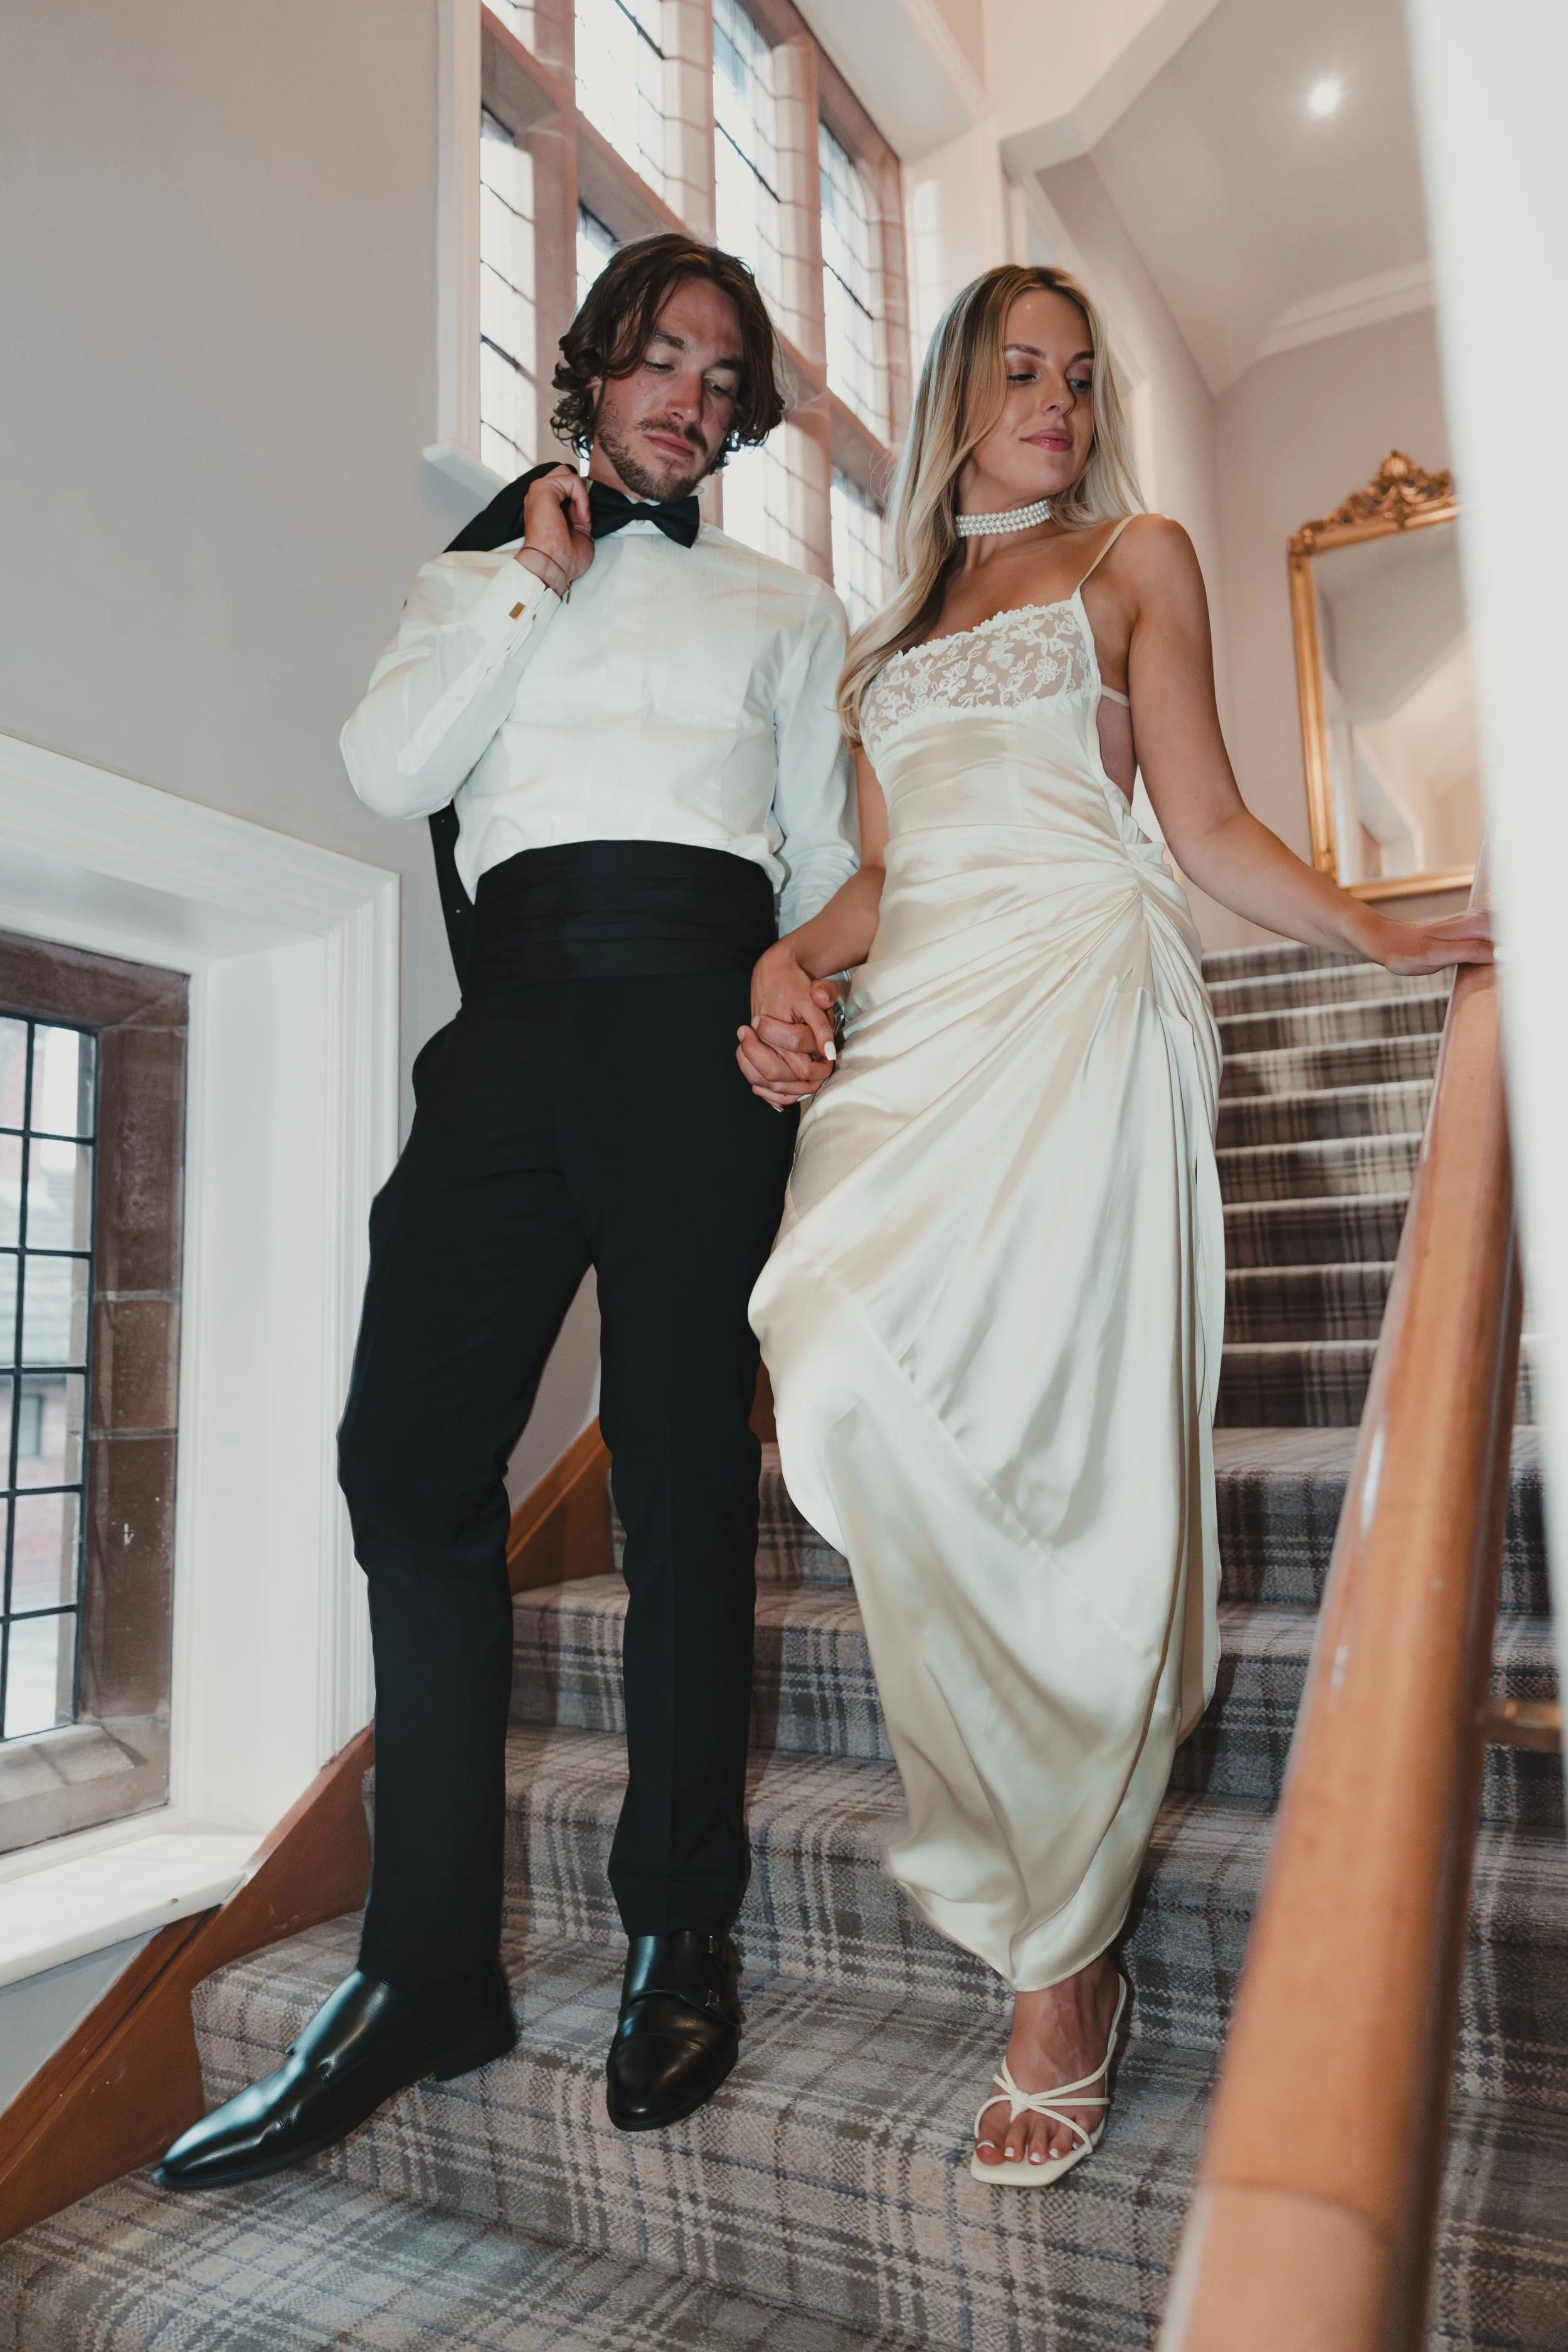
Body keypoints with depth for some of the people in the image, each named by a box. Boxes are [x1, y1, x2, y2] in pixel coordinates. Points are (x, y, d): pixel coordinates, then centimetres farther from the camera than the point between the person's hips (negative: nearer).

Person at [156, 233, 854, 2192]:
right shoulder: (481, 576, 27)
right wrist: (532, 583, 8)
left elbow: (824, 849, 16)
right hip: (517, 1011, 2)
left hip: (697, 1012, -1)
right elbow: (390, 770, 9)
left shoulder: (785, 606, 24)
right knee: (412, 1456, -7)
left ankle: (679, 1931, 11)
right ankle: (430, 1970, 4)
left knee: (681, 1468, -5)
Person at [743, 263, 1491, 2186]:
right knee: (864, 1393, -15)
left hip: (1076, 986, -4)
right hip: (915, 1018, 4)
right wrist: (784, 962, 4)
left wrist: (1394, 940, 3)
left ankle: (1055, 1949, -8)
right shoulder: (889, 631, 30)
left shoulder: (1134, 557, 21)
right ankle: (1052, 1931, -1)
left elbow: (1205, 824, 13)